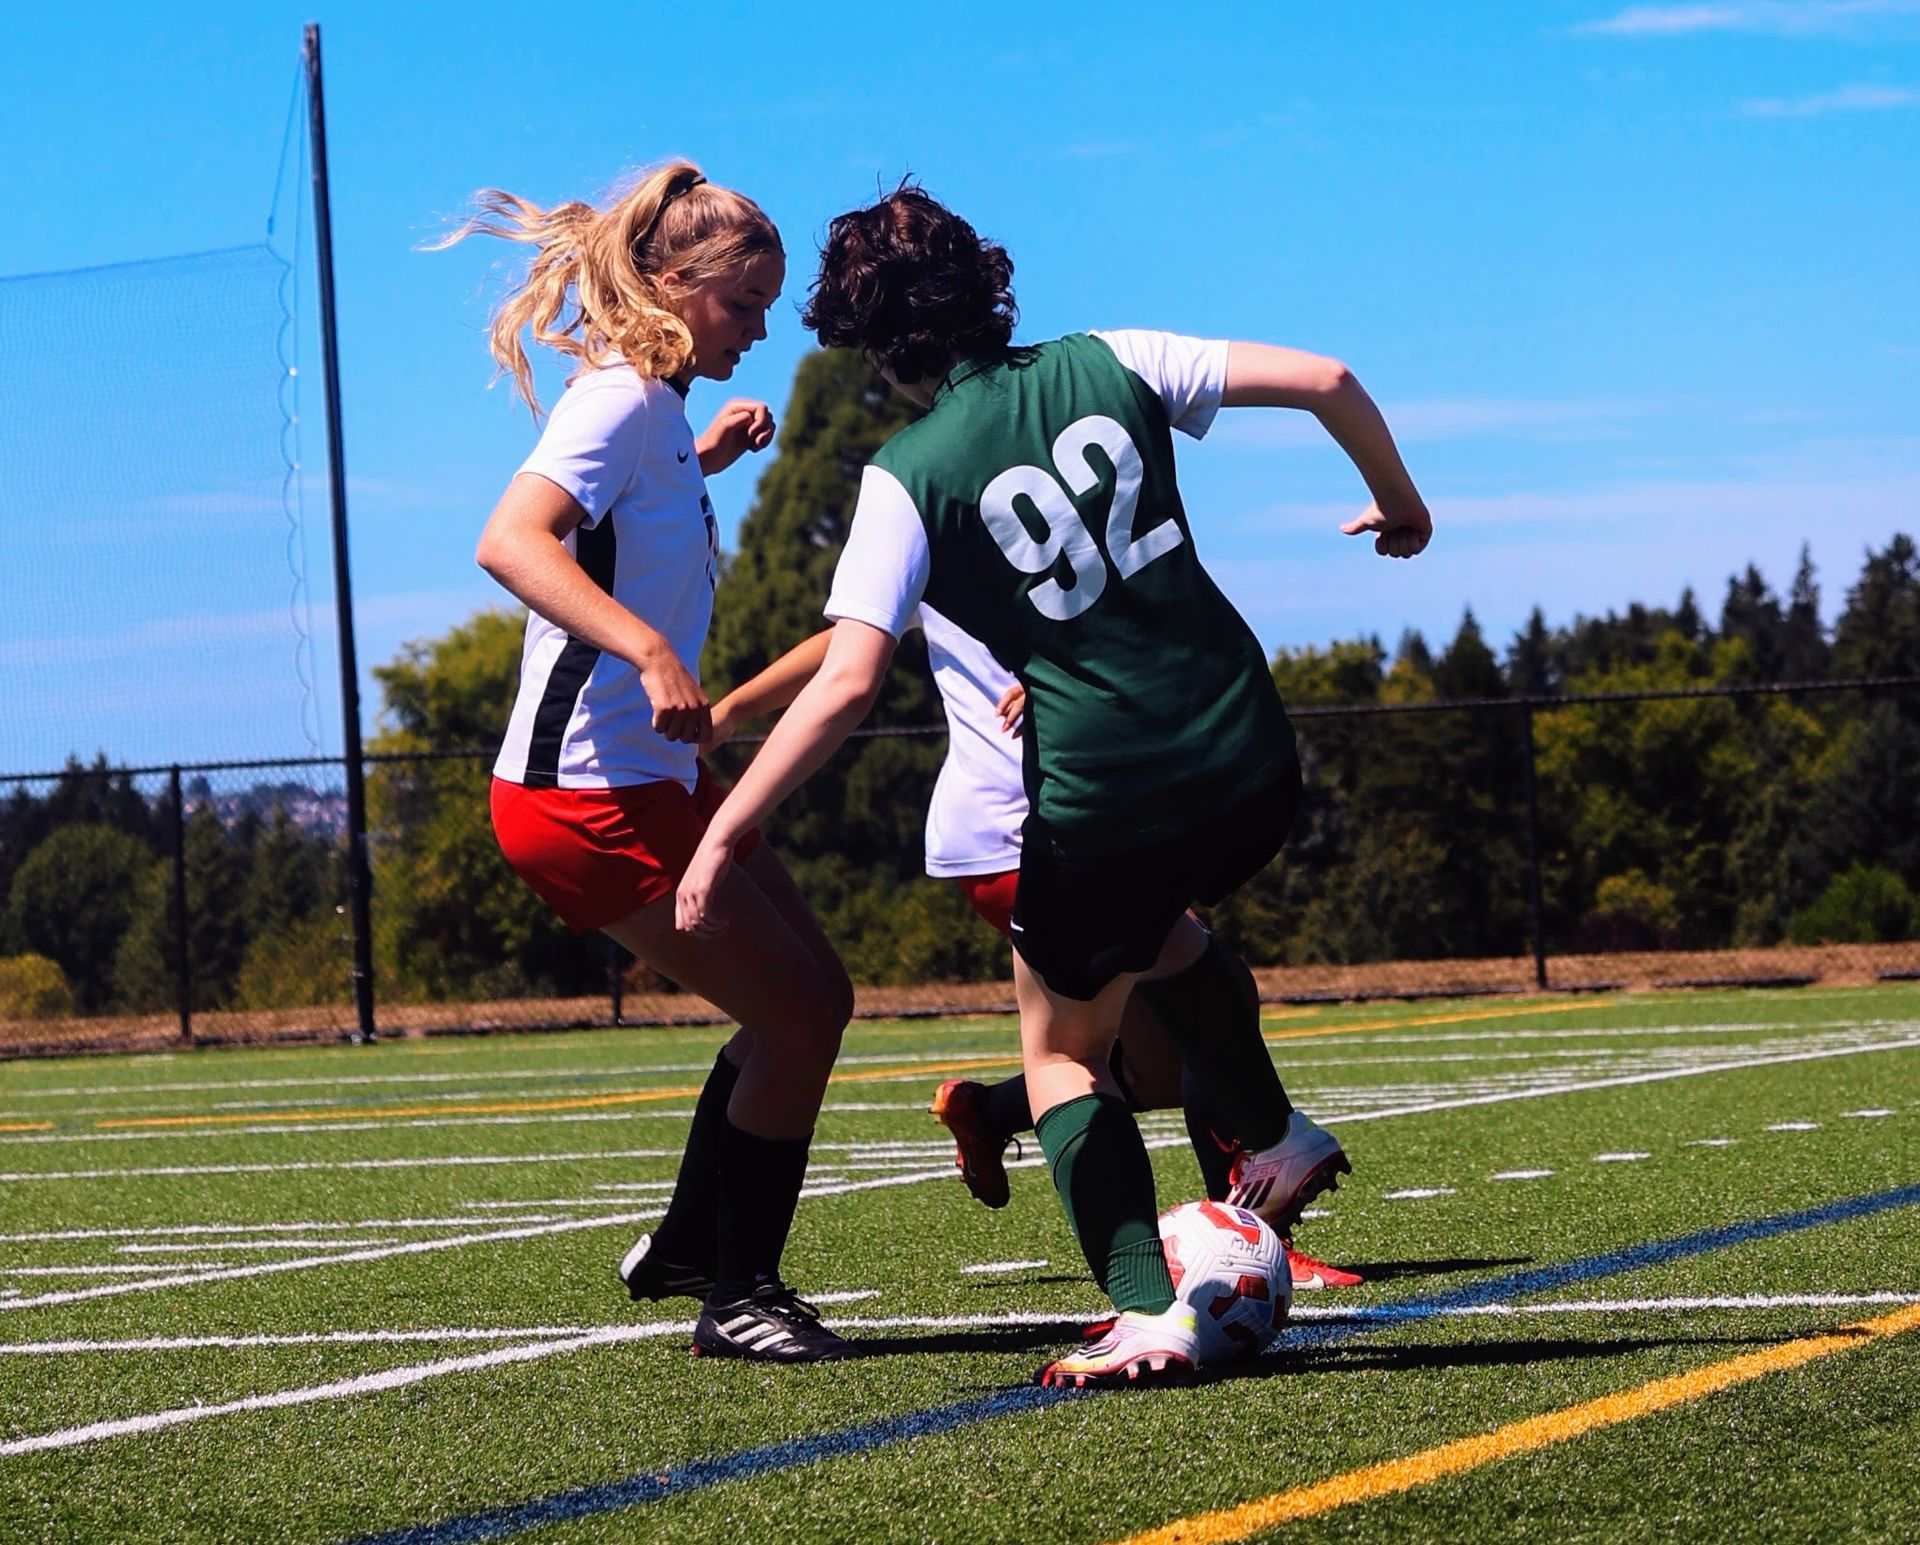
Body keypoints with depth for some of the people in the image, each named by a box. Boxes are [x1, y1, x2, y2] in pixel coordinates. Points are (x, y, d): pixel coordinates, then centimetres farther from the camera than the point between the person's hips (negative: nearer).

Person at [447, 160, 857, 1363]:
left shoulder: (655, 402, 12)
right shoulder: (621, 400, -17)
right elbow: (509, 542, -34)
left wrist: (704, 462, 24)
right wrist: (649, 649, -44)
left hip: (653, 777, 10)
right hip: (592, 794, -10)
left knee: (815, 1000, 16)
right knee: (798, 1022, -6)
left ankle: (690, 1244, 26)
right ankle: (738, 1293, 7)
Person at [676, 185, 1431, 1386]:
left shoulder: (910, 476, -9)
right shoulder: (1105, 367, 2)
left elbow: (848, 684, -17)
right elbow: (1325, 381, 0)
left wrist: (720, 839, -12)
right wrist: (1400, 501, 18)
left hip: (1102, 799, -5)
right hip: (1251, 767, 5)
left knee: (1062, 1053, 16)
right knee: (1155, 929, 37)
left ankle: (1147, 1312, -2)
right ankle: (1277, 1138, 25)